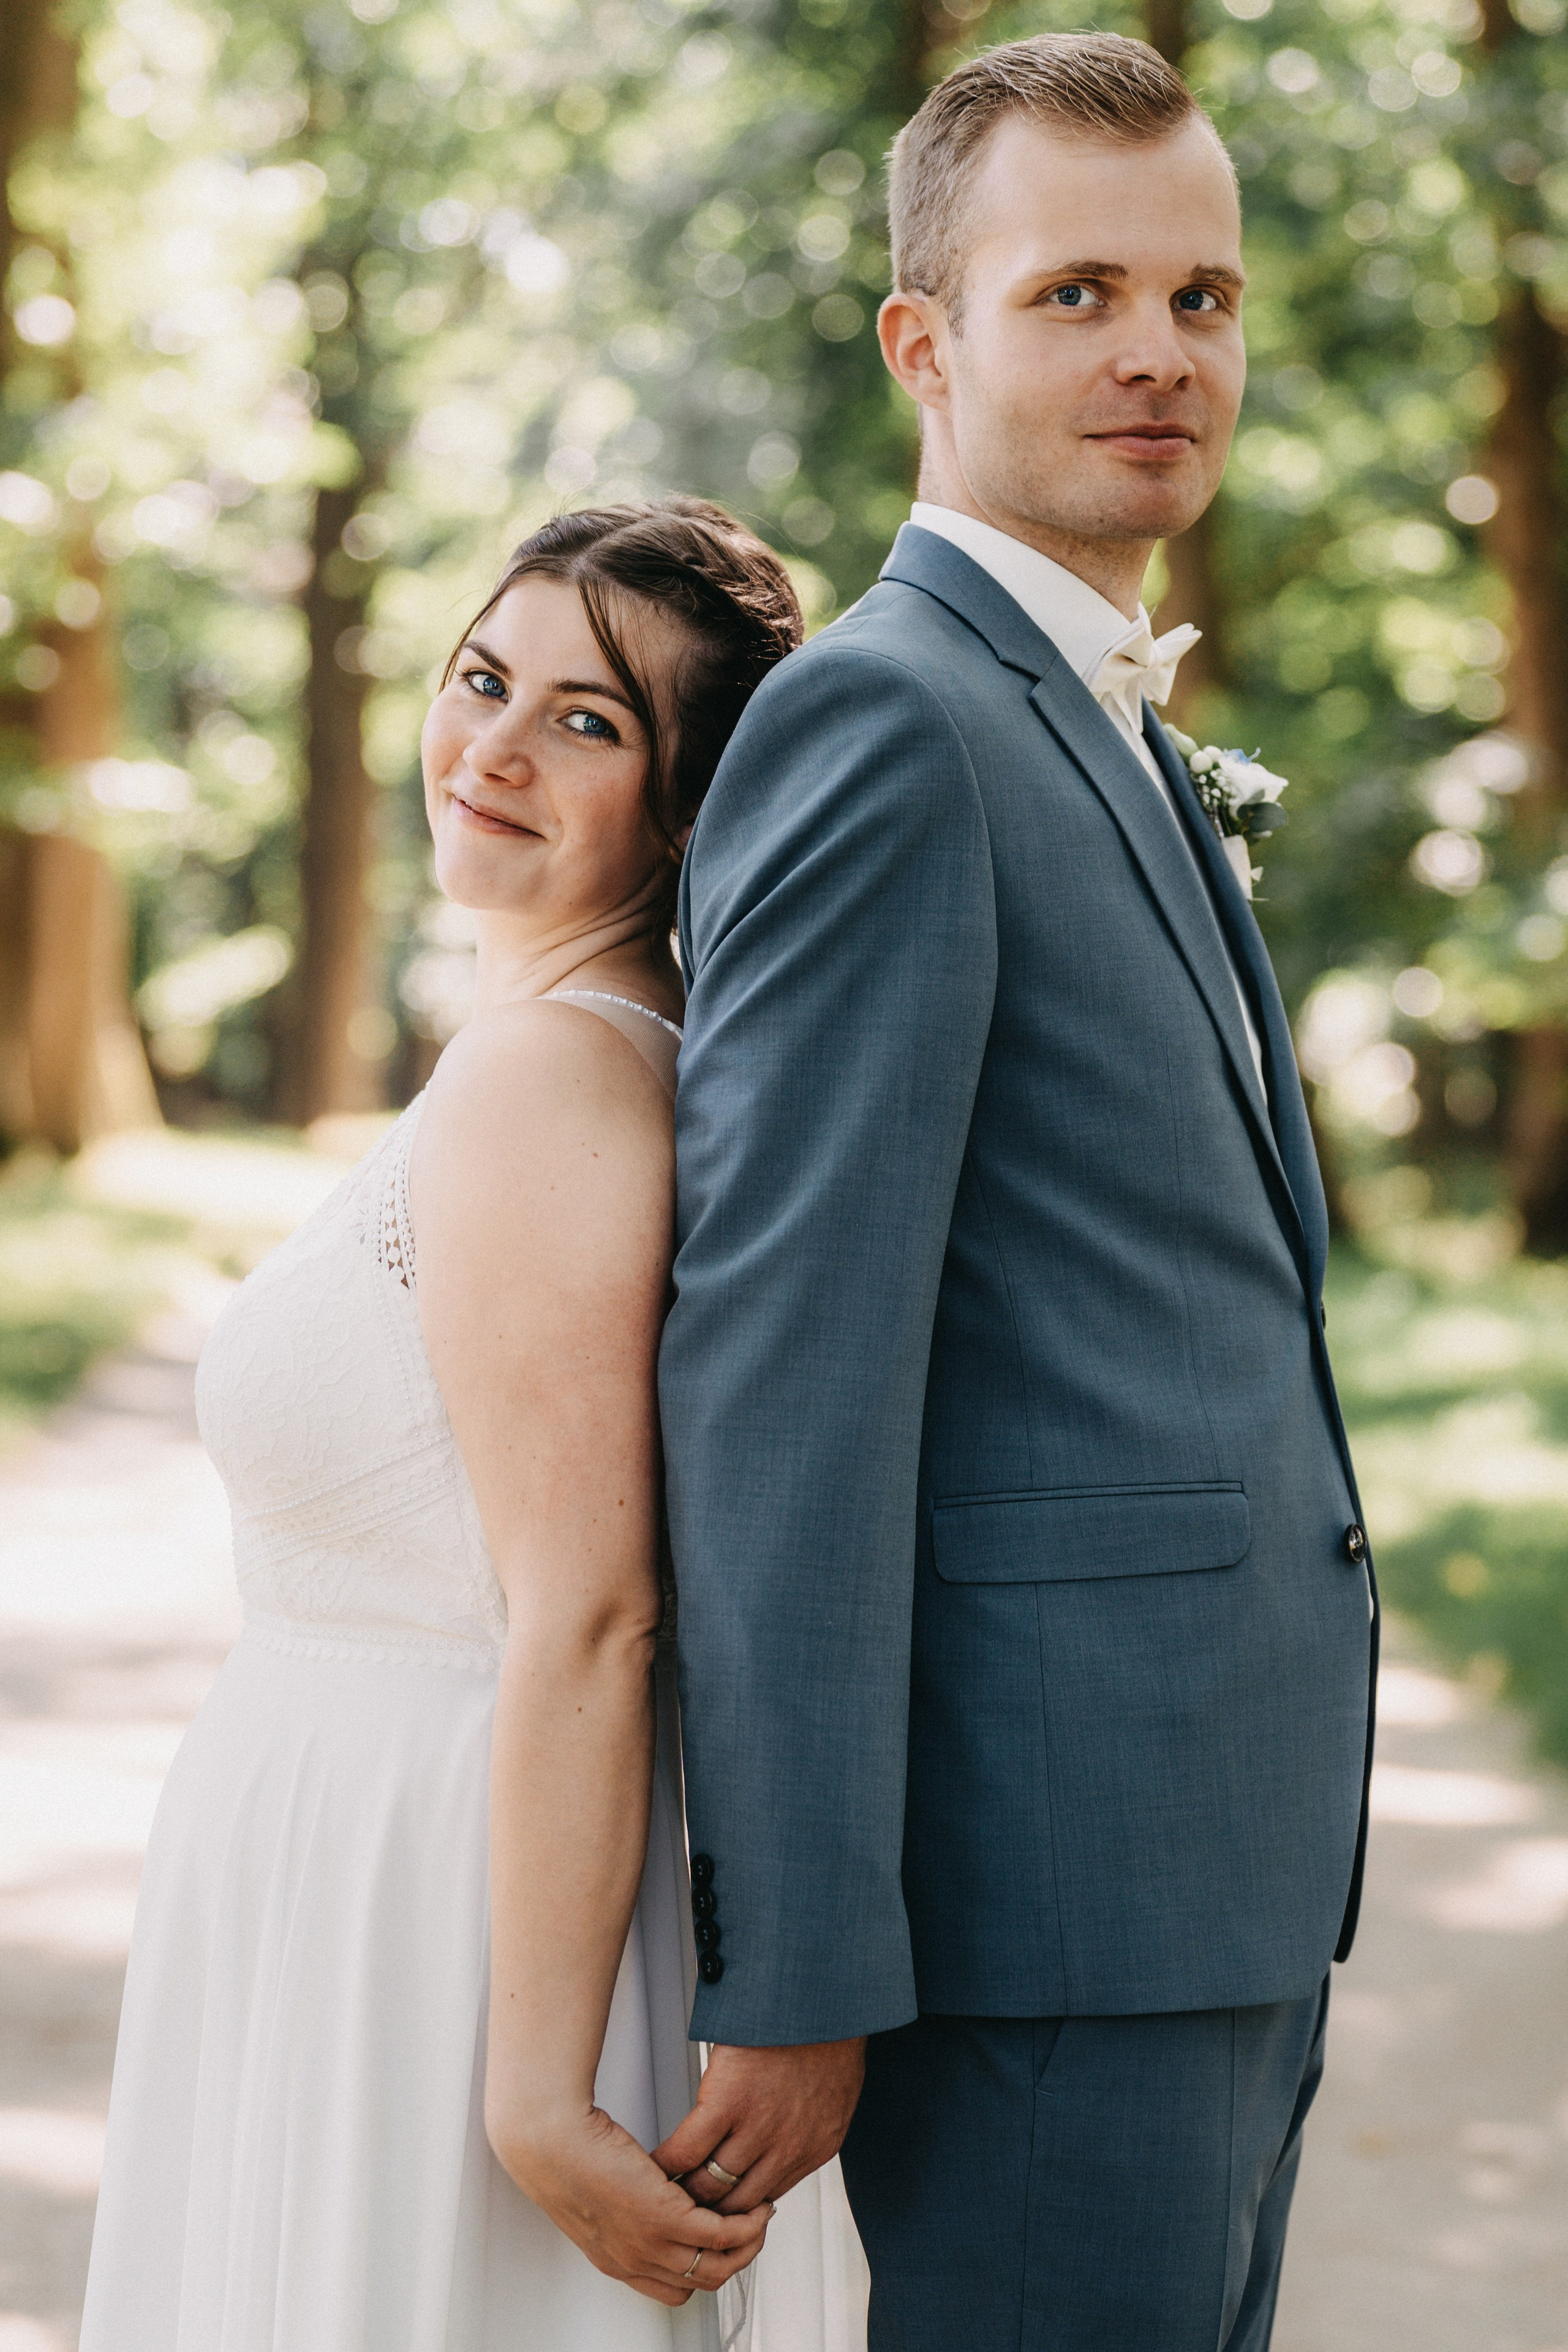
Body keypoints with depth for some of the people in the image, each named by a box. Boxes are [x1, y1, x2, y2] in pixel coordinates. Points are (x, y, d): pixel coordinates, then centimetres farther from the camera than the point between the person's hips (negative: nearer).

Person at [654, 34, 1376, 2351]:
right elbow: (775, 1360, -19)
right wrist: (795, 1972, -21)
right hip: (1048, 1886, -9)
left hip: (1220, 1866, 10)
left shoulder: (1112, 749, 18)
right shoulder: (879, 725, -13)